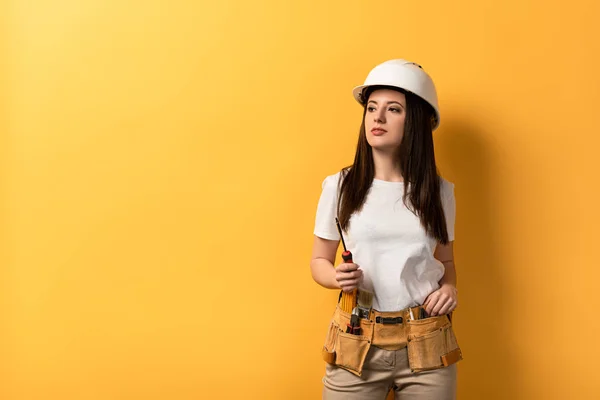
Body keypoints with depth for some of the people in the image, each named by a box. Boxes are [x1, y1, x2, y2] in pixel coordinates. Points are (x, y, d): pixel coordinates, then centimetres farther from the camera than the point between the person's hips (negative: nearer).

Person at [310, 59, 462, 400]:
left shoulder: (439, 191, 3)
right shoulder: (339, 187, -2)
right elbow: (319, 262, 7)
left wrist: (449, 286, -4)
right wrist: (338, 277, -14)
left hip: (428, 346, 2)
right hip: (356, 344, -1)